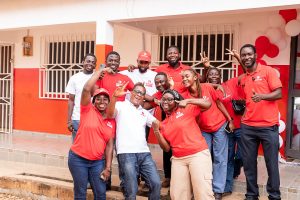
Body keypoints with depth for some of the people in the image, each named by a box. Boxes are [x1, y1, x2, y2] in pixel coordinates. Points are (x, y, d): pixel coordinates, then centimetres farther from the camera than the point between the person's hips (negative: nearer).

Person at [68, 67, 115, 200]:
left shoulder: (112, 122, 6)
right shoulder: (87, 110, -4)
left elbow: (109, 145, 7)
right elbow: (87, 88, -18)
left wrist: (108, 168, 2)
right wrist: (101, 71, -9)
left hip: (97, 161, 4)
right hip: (78, 159, -3)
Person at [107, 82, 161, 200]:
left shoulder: (144, 112, 24)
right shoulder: (121, 106, 6)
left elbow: (157, 124, 19)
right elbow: (110, 113, -15)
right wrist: (114, 96, -34)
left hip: (144, 153, 5)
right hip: (126, 153, -5)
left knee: (156, 183, -1)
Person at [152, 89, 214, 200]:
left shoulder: (186, 110, 2)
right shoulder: (164, 124, 15)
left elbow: (208, 103, -4)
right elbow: (166, 148, 11)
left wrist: (188, 101, -12)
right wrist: (157, 132, -1)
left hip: (198, 154, -5)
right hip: (178, 159, 5)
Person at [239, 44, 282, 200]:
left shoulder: (268, 71, -1)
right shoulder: (243, 79, 13)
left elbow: (279, 94, -9)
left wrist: (262, 96, -24)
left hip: (268, 126, -4)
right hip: (247, 127, 4)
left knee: (271, 163, 3)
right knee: (249, 163, 8)